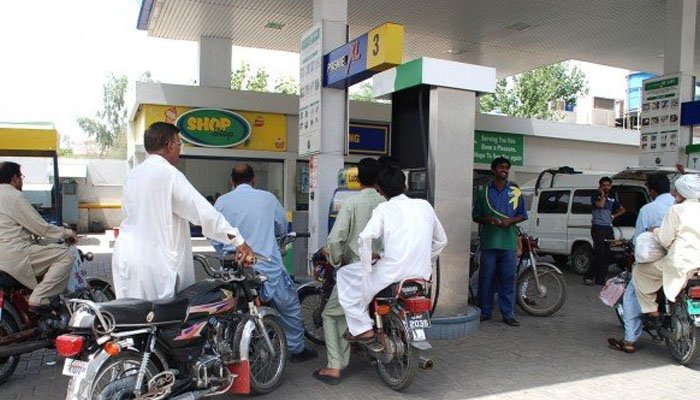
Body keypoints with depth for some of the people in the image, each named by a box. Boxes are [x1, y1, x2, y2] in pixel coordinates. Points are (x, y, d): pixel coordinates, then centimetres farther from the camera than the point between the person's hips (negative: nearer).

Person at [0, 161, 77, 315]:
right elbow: (41, 227, -12)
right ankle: (39, 300, -18)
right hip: (14, 255, -10)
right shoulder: (14, 196, -11)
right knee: (65, 256, -15)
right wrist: (67, 233, 1)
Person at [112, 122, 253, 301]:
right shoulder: (169, 174, -12)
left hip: (126, 257, 8)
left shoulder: (133, 174, 12)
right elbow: (204, 212, -19)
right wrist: (239, 241, -20)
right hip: (156, 264, -8)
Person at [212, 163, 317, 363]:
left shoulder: (222, 202, 1)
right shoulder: (267, 198, -1)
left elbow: (216, 240, 4)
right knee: (289, 307, 18)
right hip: (267, 268, -1)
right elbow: (283, 228, 14)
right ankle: (297, 349, 28)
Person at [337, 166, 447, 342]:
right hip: (422, 274, 6)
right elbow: (441, 240, 17)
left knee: (344, 274, 13)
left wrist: (368, 267, -8)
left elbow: (366, 237, -21)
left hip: (392, 274, -6)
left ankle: (362, 328, 6)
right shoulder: (425, 205, 10)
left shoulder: (383, 209, -3)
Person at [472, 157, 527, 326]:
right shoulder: (484, 191, 9)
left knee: (508, 278, 1)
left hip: (509, 241, 0)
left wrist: (510, 220, -8)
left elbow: (522, 215, 11)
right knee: (486, 277, 2)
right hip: (489, 241, 0)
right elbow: (475, 216, 10)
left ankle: (508, 313, 10)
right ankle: (485, 311, 13)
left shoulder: (515, 191, 10)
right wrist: (487, 219, -9)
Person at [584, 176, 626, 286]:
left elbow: (622, 210, 28)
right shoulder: (595, 197, 2)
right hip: (598, 228, -6)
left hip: (608, 229, 6)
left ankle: (600, 279, 7)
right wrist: (602, 194, -5)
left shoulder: (612, 200, 18)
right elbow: (600, 205, -18)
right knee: (600, 253, -16)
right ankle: (588, 276, -7)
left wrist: (614, 216, 13)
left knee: (607, 255, 3)